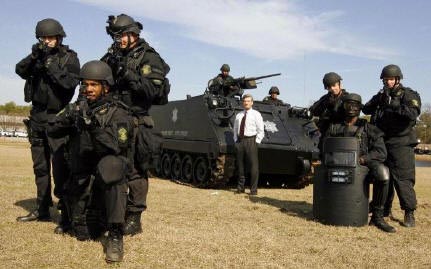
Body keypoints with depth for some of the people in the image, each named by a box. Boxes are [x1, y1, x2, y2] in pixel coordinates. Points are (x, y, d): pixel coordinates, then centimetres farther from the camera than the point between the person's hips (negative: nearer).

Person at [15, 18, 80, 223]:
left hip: (57, 116, -6)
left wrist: (51, 66, -18)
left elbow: (71, 83, -16)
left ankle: (66, 210, -6)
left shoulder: (69, 57, -2)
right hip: (37, 116, 6)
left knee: (60, 165, -13)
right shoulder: (38, 55, 12)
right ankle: (42, 209, 20)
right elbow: (20, 71, -1)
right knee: (40, 166, 11)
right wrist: (33, 57, -16)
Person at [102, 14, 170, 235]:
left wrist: (128, 73, -20)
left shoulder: (149, 58, -3)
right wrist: (109, 66, -6)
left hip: (136, 122, -6)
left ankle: (133, 219, 4)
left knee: (136, 172, -4)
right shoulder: (113, 56, 14)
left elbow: (154, 90, -14)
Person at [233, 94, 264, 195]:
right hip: (240, 141, 4)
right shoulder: (238, 115, 13)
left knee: (253, 166, -4)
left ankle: (253, 189, 3)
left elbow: (261, 131, -1)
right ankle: (240, 187, 20)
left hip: (251, 141, -4)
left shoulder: (256, 114, 1)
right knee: (240, 165, 9)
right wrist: (236, 140, 10)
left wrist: (256, 142, -7)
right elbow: (235, 129, 21)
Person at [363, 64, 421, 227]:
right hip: (382, 143, 6)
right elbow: (366, 110, 9)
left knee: (403, 179, -9)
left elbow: (413, 113, -20)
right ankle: (384, 209, 25)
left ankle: (409, 213, -1)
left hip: (401, 144, -6)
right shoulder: (381, 96, 15)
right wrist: (376, 102, -9)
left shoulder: (409, 95, -4)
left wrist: (394, 104, -27)